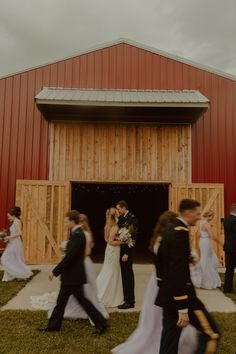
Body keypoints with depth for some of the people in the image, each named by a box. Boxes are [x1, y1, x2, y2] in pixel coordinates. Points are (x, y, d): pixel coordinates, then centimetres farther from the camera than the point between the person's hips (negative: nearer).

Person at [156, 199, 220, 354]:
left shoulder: (168, 230, 10)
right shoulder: (181, 232, -19)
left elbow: (159, 260, 19)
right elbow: (179, 272, -24)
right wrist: (183, 308, -23)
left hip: (168, 294, 9)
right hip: (181, 295, -9)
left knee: (170, 339, 15)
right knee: (212, 333, 5)